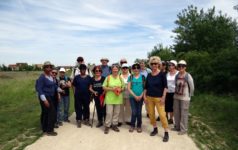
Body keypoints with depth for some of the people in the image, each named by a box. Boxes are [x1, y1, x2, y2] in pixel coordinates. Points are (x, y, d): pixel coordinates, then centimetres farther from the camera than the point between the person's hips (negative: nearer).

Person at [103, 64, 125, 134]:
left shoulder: (120, 78, 6)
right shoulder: (108, 77, -3)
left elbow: (123, 87, 12)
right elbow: (104, 87, -2)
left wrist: (120, 89, -10)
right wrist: (111, 89, -15)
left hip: (118, 98, 3)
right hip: (109, 98, -3)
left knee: (116, 112, 10)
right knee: (109, 112, -3)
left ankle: (114, 125, 25)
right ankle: (107, 126, 11)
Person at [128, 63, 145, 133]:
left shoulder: (142, 77, 2)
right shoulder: (130, 77, 2)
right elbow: (129, 88, -1)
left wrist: (141, 96, -11)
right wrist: (135, 96, -9)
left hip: (140, 97, 0)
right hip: (132, 97, 0)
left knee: (139, 112, 6)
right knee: (134, 112, 0)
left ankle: (139, 126, 22)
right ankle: (132, 125, 19)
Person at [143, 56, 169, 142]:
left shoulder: (162, 74, -3)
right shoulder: (149, 75, 8)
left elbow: (165, 86, -6)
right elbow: (146, 87, 13)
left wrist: (163, 97, -13)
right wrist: (144, 96, 5)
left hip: (159, 98, -4)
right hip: (149, 97, 5)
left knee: (162, 115, -9)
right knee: (151, 114, 8)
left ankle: (166, 133, 3)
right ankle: (155, 129, 26)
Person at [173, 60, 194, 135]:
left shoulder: (188, 76, -13)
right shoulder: (177, 76, 3)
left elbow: (192, 87, -5)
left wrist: (189, 96, 2)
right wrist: (176, 93, 14)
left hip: (185, 98, -5)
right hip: (176, 97, 6)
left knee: (184, 113, 3)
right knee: (176, 112, 14)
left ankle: (183, 129, 17)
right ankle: (177, 126, 31)